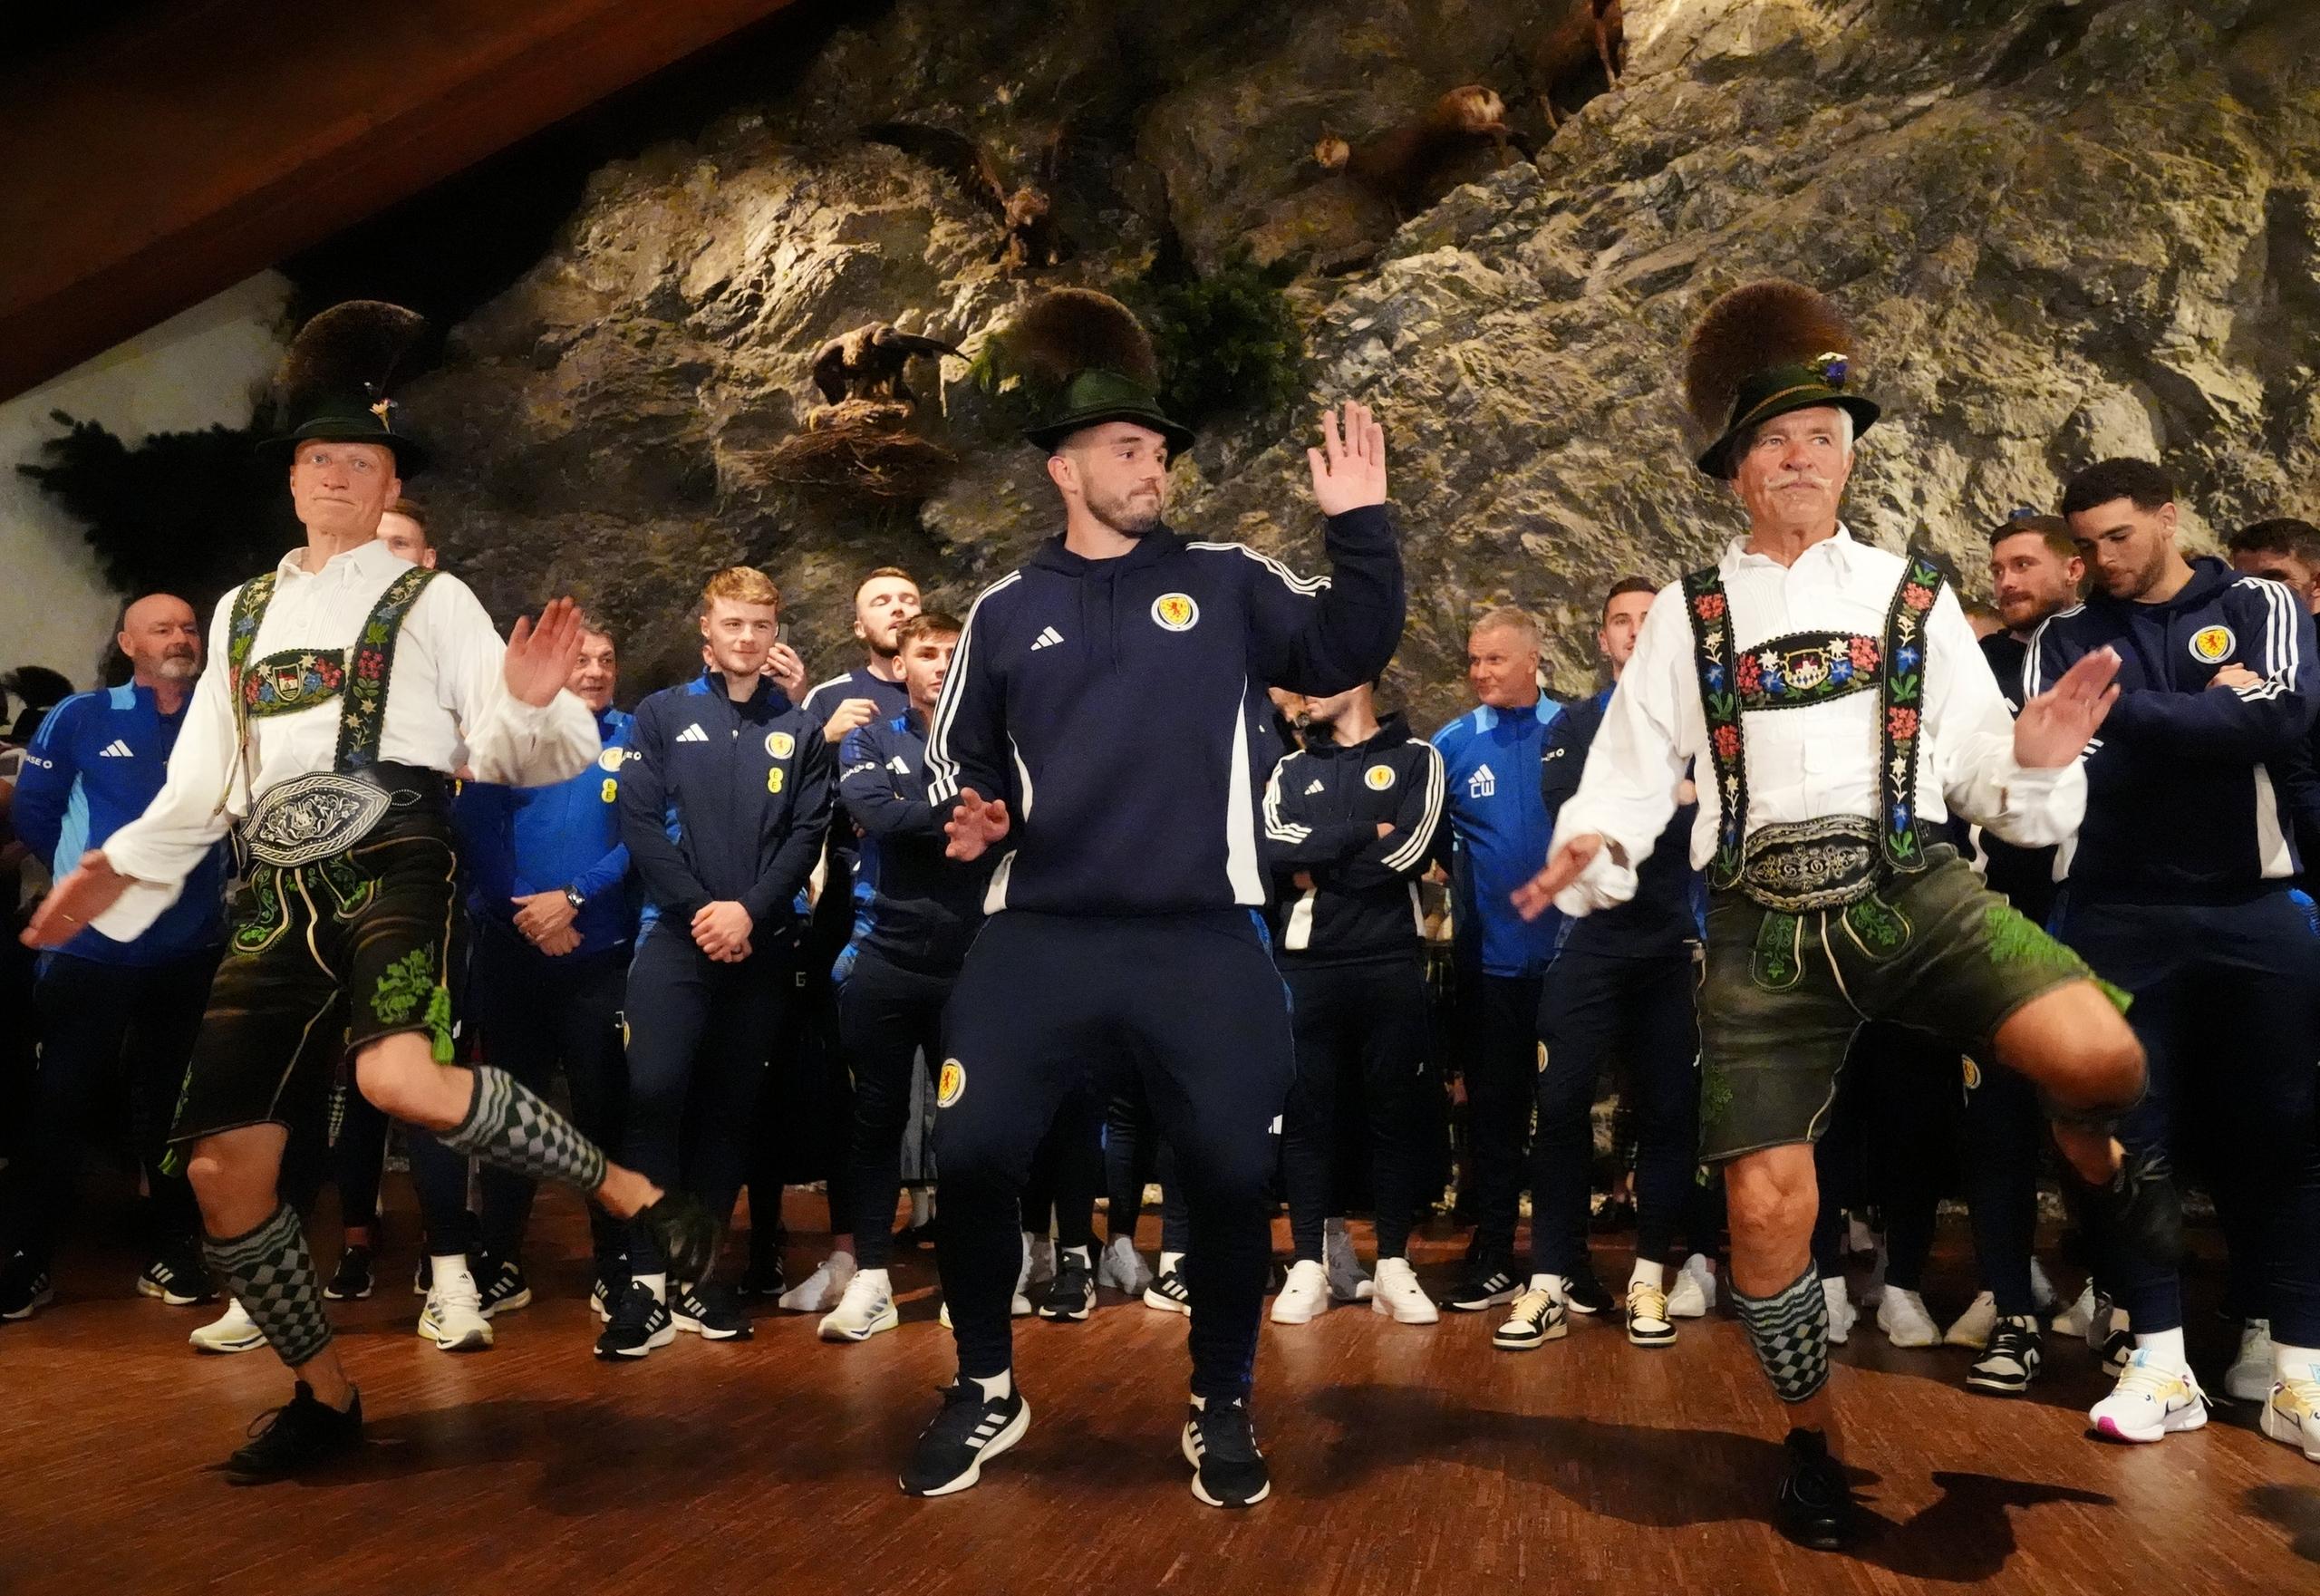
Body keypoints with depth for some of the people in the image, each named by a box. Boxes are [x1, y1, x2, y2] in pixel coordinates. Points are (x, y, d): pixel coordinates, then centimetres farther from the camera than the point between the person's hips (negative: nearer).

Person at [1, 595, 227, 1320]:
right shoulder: (79, 719, 1)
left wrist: (201, 878, 0)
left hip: (191, 948, 2)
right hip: (91, 947, -2)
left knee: (172, 1103, 10)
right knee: (61, 1102, 2)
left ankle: (173, 1252, 19)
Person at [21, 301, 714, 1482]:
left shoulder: (430, 601, 6)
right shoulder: (242, 613, 20)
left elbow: (512, 754, -1)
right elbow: (203, 781, 23)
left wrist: (531, 704, -22)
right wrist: (119, 865, 11)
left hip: (392, 862, -5)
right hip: (276, 891, 5)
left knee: (401, 1078, -35)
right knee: (222, 1167, 1)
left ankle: (633, 1192, -16)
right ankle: (325, 1396, 20)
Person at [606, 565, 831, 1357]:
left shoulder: (799, 729, 10)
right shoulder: (662, 715, 7)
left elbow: (807, 834, 2)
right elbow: (639, 824, -3)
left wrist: (749, 910, -12)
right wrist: (700, 910, -12)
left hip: (764, 944, 2)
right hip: (676, 935, -2)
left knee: (731, 1106, 6)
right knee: (655, 1093, -12)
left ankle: (698, 1269, 15)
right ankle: (647, 1279, -6)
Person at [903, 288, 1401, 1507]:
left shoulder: (1227, 583, 7)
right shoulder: (1007, 611, 10)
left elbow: (1350, 651, -2)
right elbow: (954, 754, 16)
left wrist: (1359, 525, -14)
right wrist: (968, 817, -5)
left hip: (1203, 946, -1)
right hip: (1037, 941, 1)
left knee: (1230, 1173, 3)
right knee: (972, 1157, 0)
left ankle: (1220, 1409, 27)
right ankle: (985, 1392, 25)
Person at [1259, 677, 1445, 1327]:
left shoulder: (1416, 760, 6)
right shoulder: (1289, 770, 15)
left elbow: (1411, 850, -9)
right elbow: (1275, 847, -3)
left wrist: (1319, 864, -5)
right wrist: (1363, 832, -8)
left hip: (1391, 963, -2)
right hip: (1305, 965, 2)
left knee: (1394, 1111, 3)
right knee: (1305, 1111, 2)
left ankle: (1393, 1265, 11)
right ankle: (1310, 1265, 9)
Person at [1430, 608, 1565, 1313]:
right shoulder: (1453, 744, 2)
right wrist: (1451, 877, -2)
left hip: (1568, 949, -1)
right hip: (1489, 955, 2)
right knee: (1493, 1107, 9)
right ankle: (1492, 1260, 19)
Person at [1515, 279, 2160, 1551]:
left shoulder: (1912, 596, 10)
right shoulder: (1688, 616, 8)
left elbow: (1979, 769, 9)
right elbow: (1631, 774, 4)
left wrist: (2036, 762, -13)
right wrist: (1590, 853, -16)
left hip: (1915, 893, 0)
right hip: (1765, 930, 0)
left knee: (2098, 1054, -26)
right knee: (1767, 1209, -1)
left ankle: (2098, 1165, 15)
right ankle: (1814, 1444, 27)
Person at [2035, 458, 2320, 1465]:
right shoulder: (2065, 640, 8)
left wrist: (2125, 712, -12)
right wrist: (2209, 714, -12)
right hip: (2118, 914, 1)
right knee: (2131, 1132, 2)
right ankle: (2162, 1362, 11)